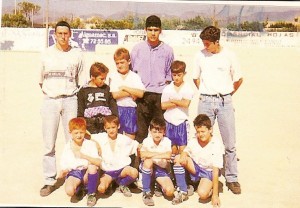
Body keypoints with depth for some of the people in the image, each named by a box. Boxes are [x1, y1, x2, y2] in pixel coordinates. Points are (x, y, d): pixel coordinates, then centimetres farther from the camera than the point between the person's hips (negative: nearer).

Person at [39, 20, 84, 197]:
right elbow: (41, 79, 14)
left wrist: (79, 97, 4)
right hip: (50, 101, 1)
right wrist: (49, 92, 9)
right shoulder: (47, 53, 7)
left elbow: (81, 80, 10)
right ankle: (50, 181, 9)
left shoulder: (77, 54, 6)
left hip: (70, 100, 0)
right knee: (49, 144, 0)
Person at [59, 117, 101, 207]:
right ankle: (79, 188, 11)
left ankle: (91, 194, -9)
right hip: (74, 173, 0)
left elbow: (98, 162, -18)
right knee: (69, 190, -31)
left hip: (87, 173, 0)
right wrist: (63, 172, -18)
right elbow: (63, 166, 6)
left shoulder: (91, 144, -4)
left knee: (92, 166, -34)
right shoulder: (67, 147, 3)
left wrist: (84, 156, -31)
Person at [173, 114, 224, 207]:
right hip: (195, 169, 5)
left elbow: (216, 170, -22)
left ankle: (210, 188, 6)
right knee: (178, 158, -21)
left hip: (209, 172, -5)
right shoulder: (193, 141, -8)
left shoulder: (217, 144, -21)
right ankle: (182, 192, -11)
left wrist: (215, 195, -23)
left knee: (202, 194, -32)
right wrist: (183, 155, -28)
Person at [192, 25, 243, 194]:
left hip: (225, 102, -1)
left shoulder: (229, 55, -3)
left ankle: (232, 178, 14)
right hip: (205, 102, 2)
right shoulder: (200, 55, 2)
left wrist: (227, 95, 10)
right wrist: (205, 93, 10)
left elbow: (239, 79, 7)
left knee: (230, 143, 2)